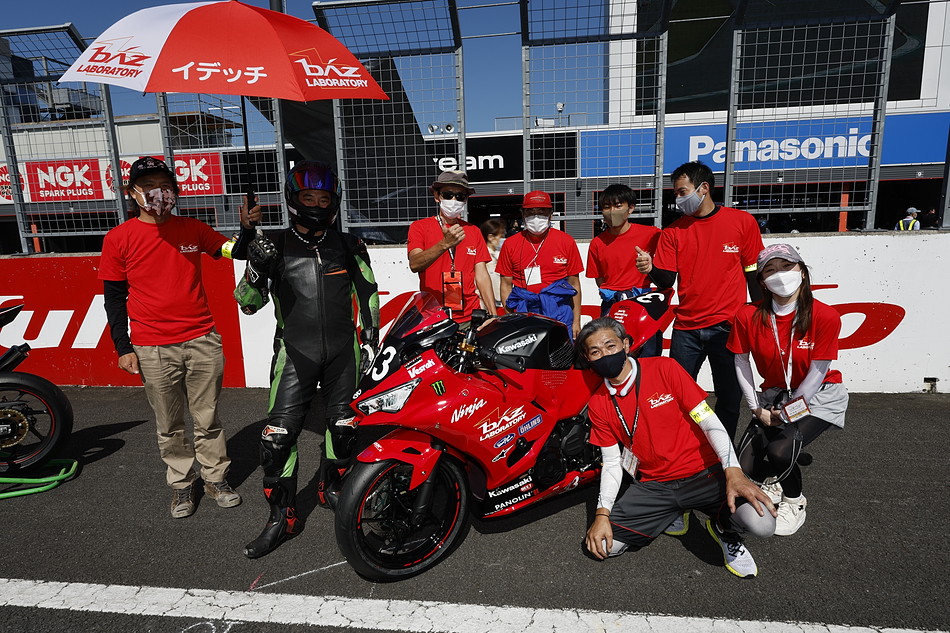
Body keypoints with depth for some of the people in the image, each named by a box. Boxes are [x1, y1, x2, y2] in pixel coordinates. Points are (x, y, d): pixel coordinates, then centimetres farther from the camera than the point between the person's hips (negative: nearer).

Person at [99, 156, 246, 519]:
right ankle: (181, 485, 29)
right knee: (169, 427, 12)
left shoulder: (192, 228, 5)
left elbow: (234, 251, 12)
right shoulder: (118, 239, -1)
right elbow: (114, 297, 2)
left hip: (202, 342, 1)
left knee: (208, 420, 11)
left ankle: (216, 479, 27)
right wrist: (123, 348, -1)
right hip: (152, 351, -1)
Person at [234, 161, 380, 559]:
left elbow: (368, 293, 12)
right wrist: (256, 265, -22)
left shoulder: (349, 246, 5)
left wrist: (369, 339, 7)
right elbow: (249, 303, -4)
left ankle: (332, 488, 39)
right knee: (278, 434, -7)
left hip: (344, 350, 2)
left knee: (343, 425, 14)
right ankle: (283, 517, 10)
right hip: (295, 352, -2)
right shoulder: (274, 245, -1)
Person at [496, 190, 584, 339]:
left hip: (559, 312, 0)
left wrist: (576, 322, 5)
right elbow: (506, 284, 10)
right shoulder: (510, 244, 8)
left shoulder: (567, 242, 7)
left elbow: (574, 283, 8)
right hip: (523, 312, 1)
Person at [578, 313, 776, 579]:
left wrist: (733, 471, -23)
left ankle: (723, 525, 9)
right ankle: (672, 514, 15)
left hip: (703, 473, -3)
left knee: (761, 522, -30)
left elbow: (710, 422, -10)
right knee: (602, 544, -10)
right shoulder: (598, 404, 0)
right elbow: (612, 463, 3)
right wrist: (602, 514, -8)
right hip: (653, 485, 3)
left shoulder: (664, 368, -9)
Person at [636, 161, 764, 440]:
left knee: (730, 397, 9)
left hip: (728, 327, -1)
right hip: (686, 329, 1)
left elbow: (754, 274, 5)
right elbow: (667, 280, 2)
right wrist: (651, 269, -18)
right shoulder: (673, 231, 6)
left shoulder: (743, 222, 2)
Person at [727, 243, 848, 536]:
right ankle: (773, 481, 29)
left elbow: (817, 372, -14)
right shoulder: (748, 316, -13)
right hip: (774, 394, 3)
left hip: (819, 395, -3)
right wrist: (757, 409, -5)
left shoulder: (826, 316, -19)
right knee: (745, 468, -11)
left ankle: (794, 501, 7)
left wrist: (787, 412, -13)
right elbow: (741, 362, -3)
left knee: (780, 450, -28)